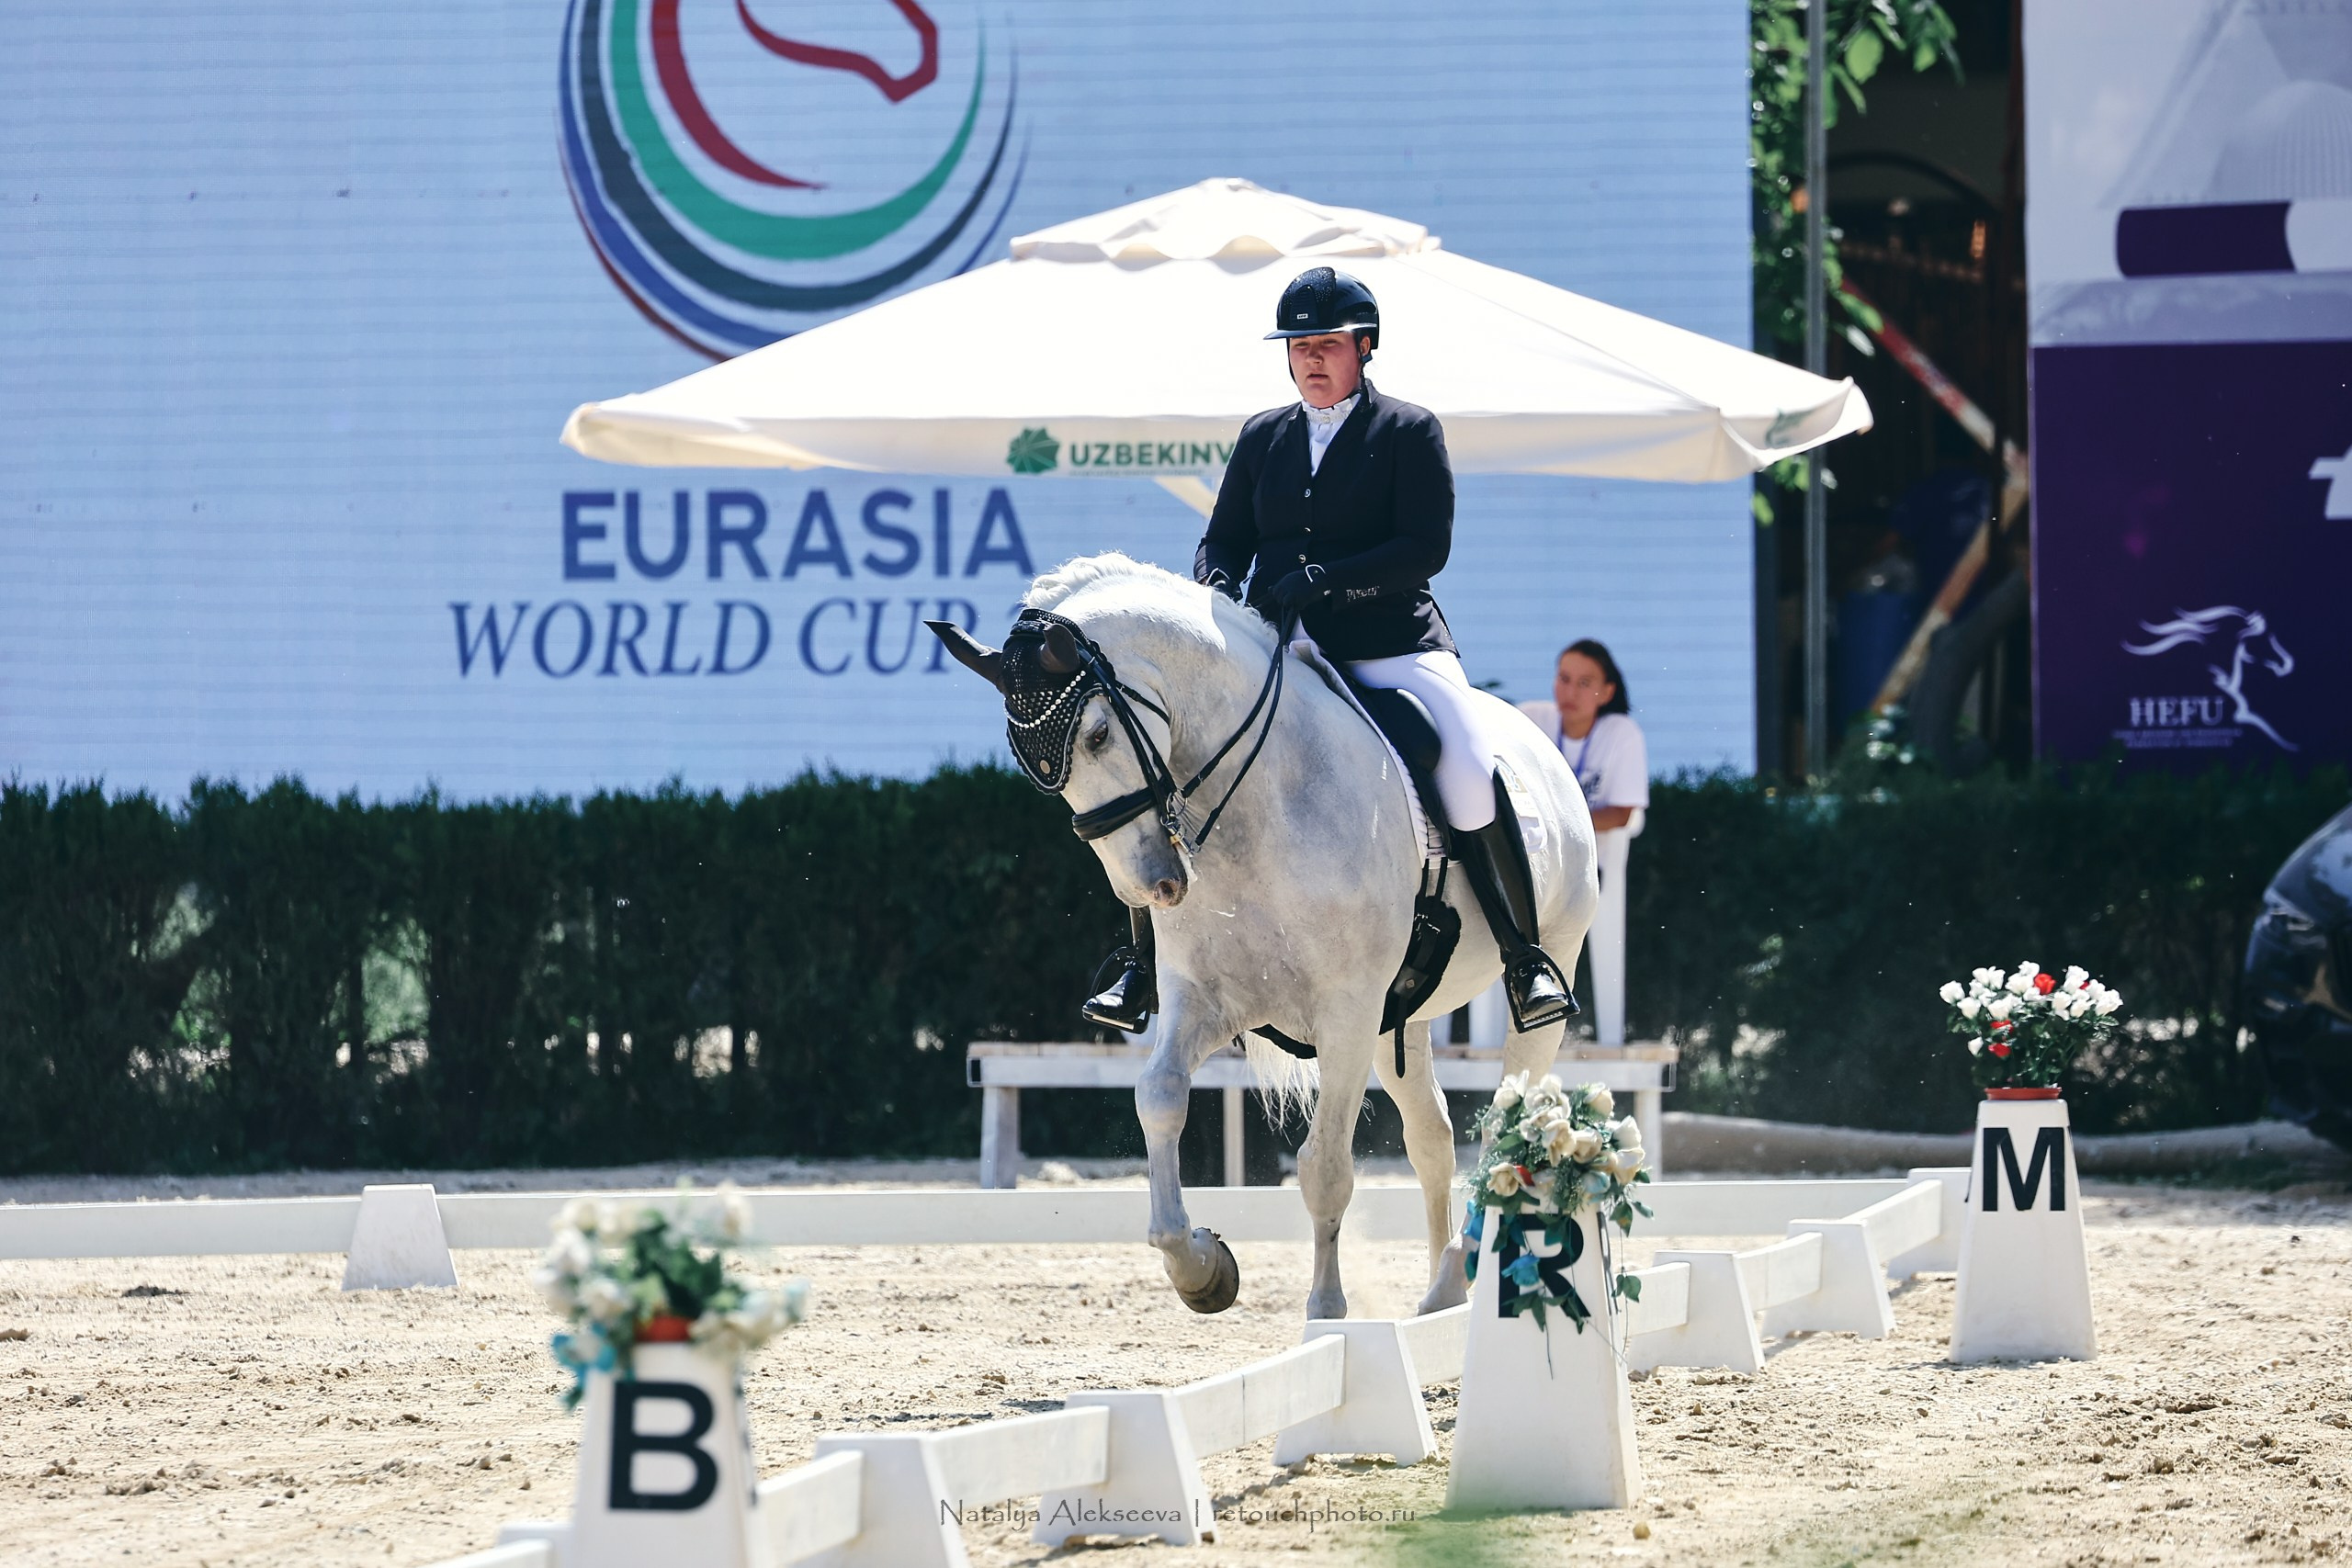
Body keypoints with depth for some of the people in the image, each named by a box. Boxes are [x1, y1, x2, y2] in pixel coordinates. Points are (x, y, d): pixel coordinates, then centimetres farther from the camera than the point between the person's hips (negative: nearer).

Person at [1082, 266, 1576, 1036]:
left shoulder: (1409, 432, 1)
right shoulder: (1263, 437, 15)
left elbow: (1426, 547, -9)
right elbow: (1223, 539, 16)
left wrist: (1321, 580, -21)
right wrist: (1217, 582, -9)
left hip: (1389, 645, -4)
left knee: (1471, 779, -25)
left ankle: (1527, 959, -11)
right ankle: (1143, 963, -2)